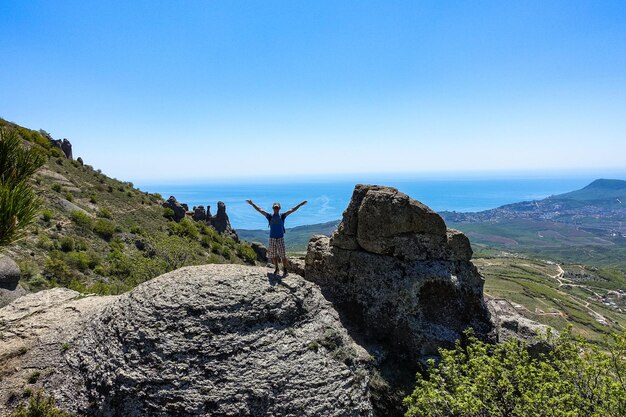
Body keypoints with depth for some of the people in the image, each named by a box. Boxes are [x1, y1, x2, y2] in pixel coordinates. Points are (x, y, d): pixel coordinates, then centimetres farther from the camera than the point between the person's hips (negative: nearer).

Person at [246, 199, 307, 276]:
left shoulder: (282, 216, 4)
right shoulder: (270, 216, 5)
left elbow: (291, 210, 3)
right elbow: (260, 210, 4)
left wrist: (300, 204, 0)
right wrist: (252, 204, 1)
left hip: (280, 238, -1)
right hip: (272, 238, 2)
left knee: (283, 255, -4)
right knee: (273, 255, 7)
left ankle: (285, 270, 6)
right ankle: (277, 269, 20)